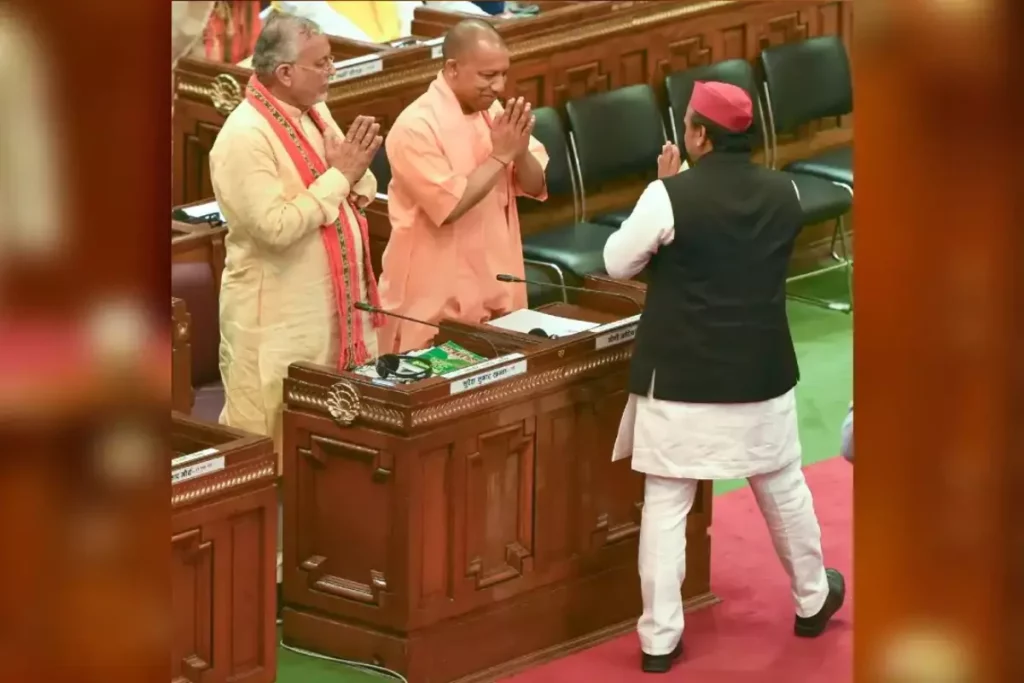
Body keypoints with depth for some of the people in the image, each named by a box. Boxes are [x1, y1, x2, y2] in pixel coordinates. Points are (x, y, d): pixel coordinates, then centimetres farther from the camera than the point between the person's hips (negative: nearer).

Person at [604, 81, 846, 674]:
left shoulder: (671, 197, -17)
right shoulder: (784, 192, -2)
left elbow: (617, 264, -4)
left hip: (682, 379, -4)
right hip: (762, 374, 4)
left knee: (667, 505, 3)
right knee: (783, 489, 22)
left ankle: (660, 638, 3)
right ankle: (812, 600, 39)